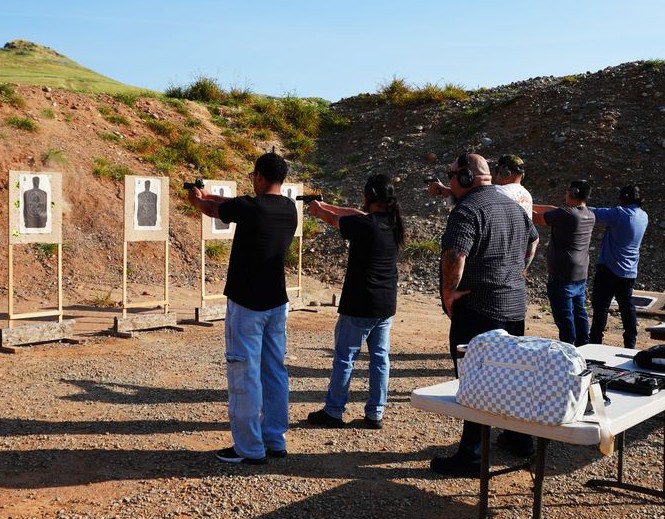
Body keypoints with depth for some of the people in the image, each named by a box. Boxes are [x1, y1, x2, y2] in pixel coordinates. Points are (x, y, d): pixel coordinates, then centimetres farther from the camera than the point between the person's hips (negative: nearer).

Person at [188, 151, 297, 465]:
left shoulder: (249, 207, -17)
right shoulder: (289, 209, 4)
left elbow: (212, 210, 5)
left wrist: (196, 199, 27)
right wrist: (208, 195, 31)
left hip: (246, 304, -7)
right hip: (277, 303, 7)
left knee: (245, 375, 0)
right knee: (275, 372, 12)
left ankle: (250, 448, 6)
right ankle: (275, 441, 21)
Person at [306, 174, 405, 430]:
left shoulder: (364, 225, -18)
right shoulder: (393, 224, 2)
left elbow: (333, 219, 0)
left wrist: (318, 209, 22)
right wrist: (326, 206, 23)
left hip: (359, 306, -6)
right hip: (386, 306, 7)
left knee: (344, 358, 5)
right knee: (380, 358, 11)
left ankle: (333, 411, 14)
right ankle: (375, 414, 17)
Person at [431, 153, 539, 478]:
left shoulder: (467, 210, -16)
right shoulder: (513, 206, 13)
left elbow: (454, 256, -29)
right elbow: (533, 239, 29)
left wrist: (449, 292, -16)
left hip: (478, 308, -9)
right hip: (515, 305, 9)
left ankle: (471, 456, 2)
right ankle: (520, 438, 34)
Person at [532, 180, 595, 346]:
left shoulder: (565, 214, -20)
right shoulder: (590, 216, 4)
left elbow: (540, 219, -7)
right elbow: (553, 210, 11)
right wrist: (531, 205, 15)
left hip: (562, 277, -8)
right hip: (581, 275, 8)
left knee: (564, 315, -1)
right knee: (579, 312, 17)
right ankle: (583, 346, 26)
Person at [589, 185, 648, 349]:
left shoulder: (620, 214, -18)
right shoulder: (643, 217, 5)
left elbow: (594, 213, -16)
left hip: (609, 269, -7)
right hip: (630, 272, 7)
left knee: (601, 307, 0)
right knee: (627, 307, 15)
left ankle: (595, 342, 2)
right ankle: (630, 343, 19)